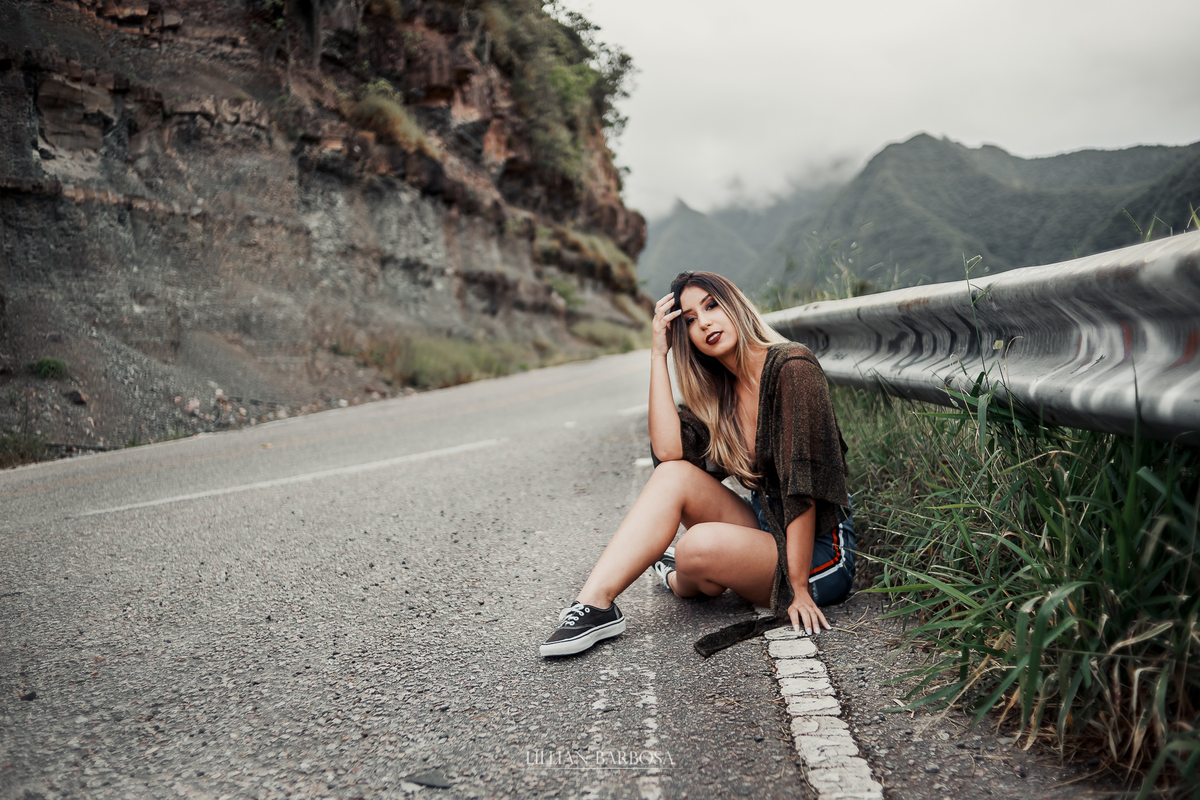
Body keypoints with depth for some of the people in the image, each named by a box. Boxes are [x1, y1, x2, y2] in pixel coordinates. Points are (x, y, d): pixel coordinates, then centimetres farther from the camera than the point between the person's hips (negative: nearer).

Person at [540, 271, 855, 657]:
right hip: (765, 530, 6)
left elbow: (802, 486, -21)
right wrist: (658, 355, -11)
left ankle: (685, 581, 7)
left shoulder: (793, 368, -18)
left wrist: (798, 590, -22)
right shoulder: (716, 392, 4)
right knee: (673, 474, -15)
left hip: (819, 553, -6)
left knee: (701, 544, -30)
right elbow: (667, 451, -14)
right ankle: (594, 602, -18)